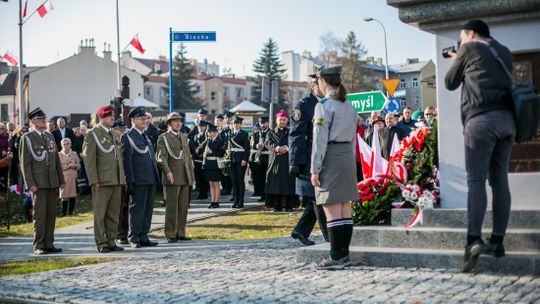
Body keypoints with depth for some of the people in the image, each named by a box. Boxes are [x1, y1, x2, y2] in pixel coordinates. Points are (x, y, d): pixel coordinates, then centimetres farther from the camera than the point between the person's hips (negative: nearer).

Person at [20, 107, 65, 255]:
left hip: (52, 182, 6)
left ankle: (49, 244, 12)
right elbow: (25, 163, -6)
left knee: (51, 214, 6)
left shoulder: (49, 136, 16)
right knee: (40, 214, -6)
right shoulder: (27, 138, -2)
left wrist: (61, 178, 13)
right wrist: (30, 183, -14)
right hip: (38, 183, -6)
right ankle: (38, 246, -1)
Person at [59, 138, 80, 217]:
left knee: (73, 196, -1)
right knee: (64, 196, -7)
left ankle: (70, 212, 10)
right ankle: (64, 213, 0)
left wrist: (75, 165, -8)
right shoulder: (59, 155, 5)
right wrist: (67, 166, -10)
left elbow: (79, 165, 14)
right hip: (64, 177, -3)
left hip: (73, 177, 3)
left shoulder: (74, 154, 13)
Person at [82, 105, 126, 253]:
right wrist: (94, 180, -14)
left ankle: (111, 242, 16)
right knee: (100, 214, 0)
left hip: (117, 180, 7)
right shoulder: (93, 134, -4)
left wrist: (123, 177, 13)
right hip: (102, 181, -7)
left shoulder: (115, 134, 17)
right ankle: (101, 243, 5)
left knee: (114, 213, 9)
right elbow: (89, 158, -9)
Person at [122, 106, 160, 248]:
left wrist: (156, 177, 16)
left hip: (151, 179, 8)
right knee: (137, 209, -3)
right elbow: (127, 160, -11)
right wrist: (130, 181, -16)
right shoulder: (128, 136, -5)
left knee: (148, 209, 10)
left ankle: (143, 237, 16)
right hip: (139, 180, -8)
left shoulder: (146, 136, 19)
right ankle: (134, 238, 3)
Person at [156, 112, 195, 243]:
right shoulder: (163, 138, -1)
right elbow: (161, 157, -11)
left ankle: (180, 233, 12)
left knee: (183, 206, 6)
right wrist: (167, 171, -26)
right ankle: (170, 234, 0)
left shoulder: (184, 137, 19)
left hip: (185, 178, 6)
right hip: (172, 178, -6)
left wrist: (192, 176, 18)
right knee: (172, 207, -5)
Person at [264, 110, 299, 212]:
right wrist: (277, 148, -22)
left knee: (288, 183, -5)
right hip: (275, 160, 1)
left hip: (288, 161, -1)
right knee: (275, 182, -3)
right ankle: (277, 206, 1)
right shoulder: (271, 133, 15)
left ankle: (289, 205, -2)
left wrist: (286, 148, -21)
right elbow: (268, 143, -3)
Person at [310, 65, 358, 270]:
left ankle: (336, 257, -6)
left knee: (331, 210, -6)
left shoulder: (324, 105, -10)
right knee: (344, 208, 10)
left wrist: (315, 169, -12)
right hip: (347, 156, 8)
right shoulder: (349, 107, 14)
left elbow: (320, 139, -14)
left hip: (331, 158, -8)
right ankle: (344, 254, 13)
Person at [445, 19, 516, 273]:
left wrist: (456, 61, 29)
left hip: (481, 119, -6)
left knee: (476, 180, -9)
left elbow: (450, 83, 11)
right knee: (500, 181, 6)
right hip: (507, 119, 6)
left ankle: (474, 240, -20)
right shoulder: (504, 52, 21)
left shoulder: (469, 49, 5)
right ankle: (497, 240, 7)